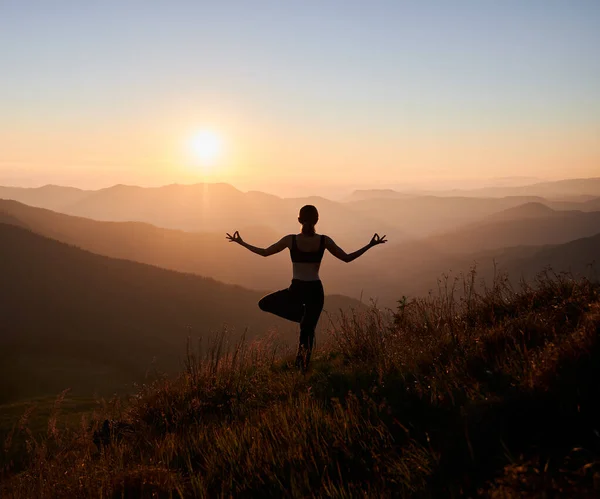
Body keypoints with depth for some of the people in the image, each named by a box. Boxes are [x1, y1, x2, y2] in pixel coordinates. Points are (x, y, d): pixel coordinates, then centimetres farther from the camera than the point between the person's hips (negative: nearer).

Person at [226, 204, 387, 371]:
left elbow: (264, 252, 2)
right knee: (308, 330, 14)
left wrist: (241, 242, 14)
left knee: (264, 304, 20)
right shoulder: (324, 241, -5)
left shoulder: (291, 239, -7)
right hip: (315, 291, 2)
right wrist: (370, 245, 10)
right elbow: (347, 258, 2)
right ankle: (303, 366, 15)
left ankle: (302, 315, 5)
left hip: (296, 290, -2)